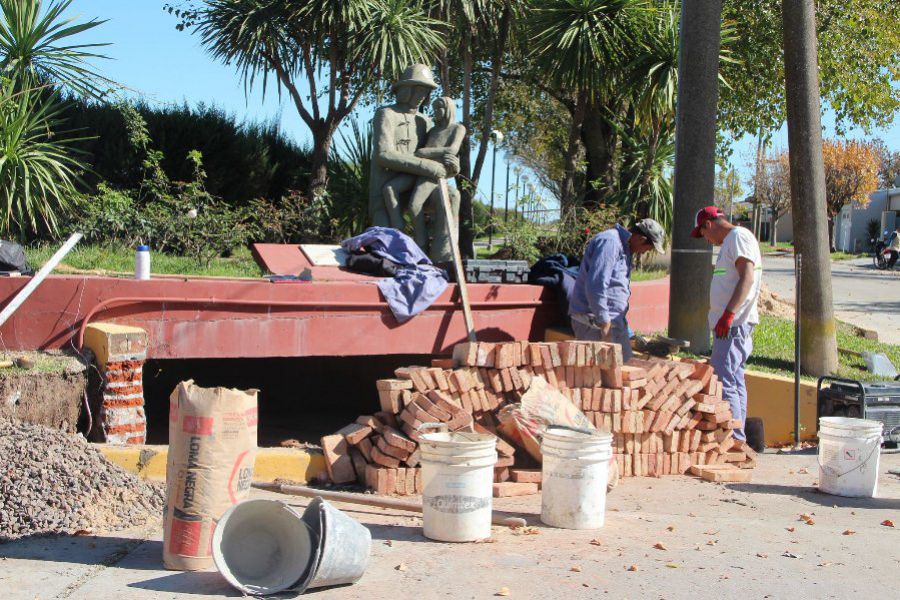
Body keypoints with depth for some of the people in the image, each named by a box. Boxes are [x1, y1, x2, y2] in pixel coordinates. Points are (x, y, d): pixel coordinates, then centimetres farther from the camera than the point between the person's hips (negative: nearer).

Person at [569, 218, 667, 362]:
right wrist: (605, 323, -22)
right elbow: (595, 286, -25)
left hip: (613, 320, 10)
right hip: (594, 322, -10)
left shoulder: (623, 247, 18)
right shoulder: (609, 243, -16)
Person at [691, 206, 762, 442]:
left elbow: (747, 277, -20)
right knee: (735, 382, 12)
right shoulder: (730, 241, 22)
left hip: (734, 325, -11)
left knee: (724, 382, -13)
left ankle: (735, 440, -13)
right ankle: (737, 438, 17)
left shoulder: (739, 236, -9)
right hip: (731, 325, 11)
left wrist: (728, 313, -27)